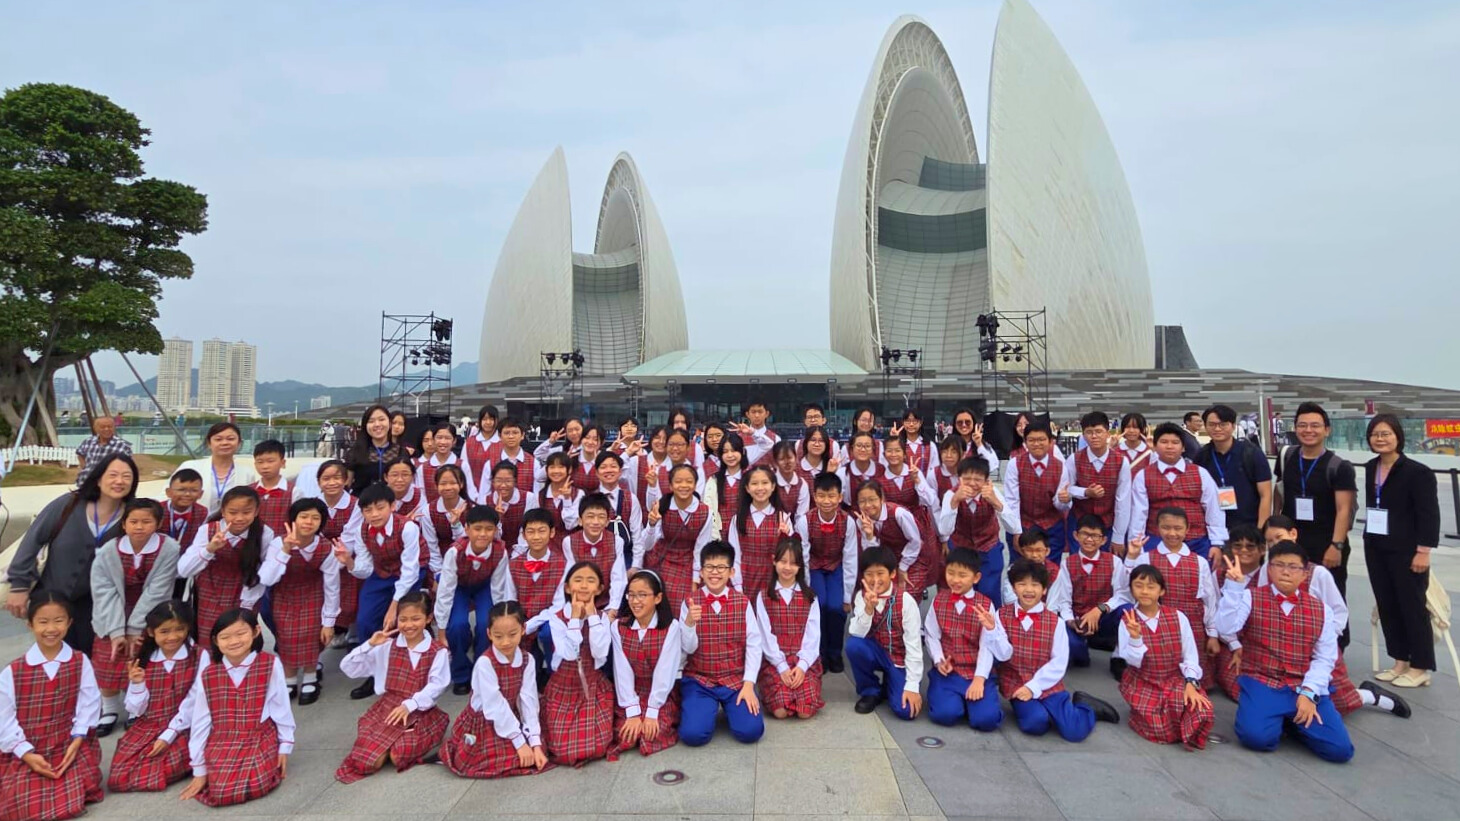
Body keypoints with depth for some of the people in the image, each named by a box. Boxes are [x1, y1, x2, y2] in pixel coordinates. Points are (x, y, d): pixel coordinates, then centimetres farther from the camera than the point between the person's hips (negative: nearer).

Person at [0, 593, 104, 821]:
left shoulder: (80, 663, -3)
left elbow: (89, 705, -3)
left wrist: (77, 740, -14)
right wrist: (27, 754, -12)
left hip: (69, 745, 0)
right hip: (26, 753, 0)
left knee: (73, 799, -16)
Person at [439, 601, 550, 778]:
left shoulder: (527, 661, -9)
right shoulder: (485, 663, -23)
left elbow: (529, 702, -12)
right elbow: (495, 706, -24)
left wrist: (535, 743, -20)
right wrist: (519, 742, -24)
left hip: (511, 719, 4)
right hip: (483, 722, -4)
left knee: (534, 754, -15)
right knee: (500, 760, -23)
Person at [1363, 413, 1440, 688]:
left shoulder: (1417, 472, -12)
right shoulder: (1370, 468, 7)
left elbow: (1429, 514, -14)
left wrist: (1423, 551, -17)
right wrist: (1370, 541, 14)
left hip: (1406, 551, -6)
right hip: (1376, 550, 7)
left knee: (1412, 607, 4)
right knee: (1387, 606, 12)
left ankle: (1420, 667, 16)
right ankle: (1400, 661, 24)